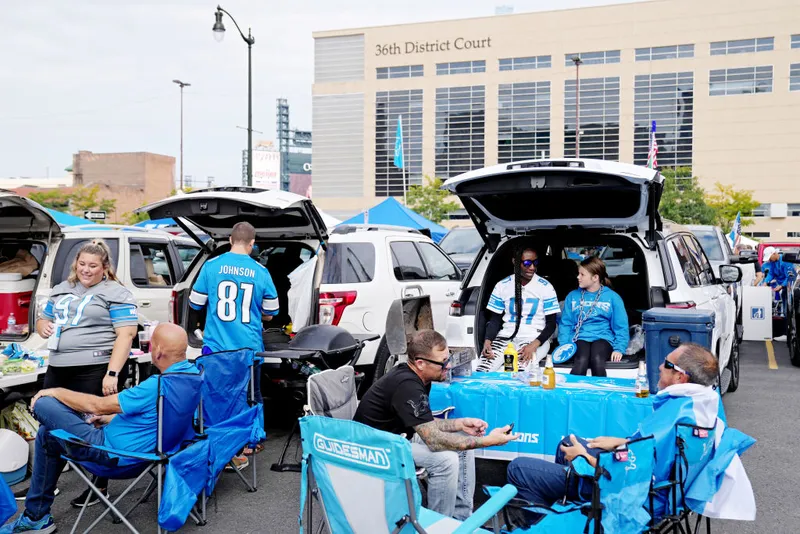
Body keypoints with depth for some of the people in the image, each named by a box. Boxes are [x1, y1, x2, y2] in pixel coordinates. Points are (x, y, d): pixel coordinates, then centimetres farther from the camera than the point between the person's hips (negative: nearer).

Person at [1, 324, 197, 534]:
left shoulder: (159, 386, -30)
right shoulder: (192, 371, -3)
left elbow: (97, 405, -19)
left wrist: (56, 392, -4)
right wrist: (110, 418, 18)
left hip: (116, 451, -10)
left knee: (42, 404, -6)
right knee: (48, 434, 21)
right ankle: (36, 517, 28)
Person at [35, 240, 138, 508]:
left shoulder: (115, 293, -4)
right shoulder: (62, 289, 17)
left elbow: (126, 334, -12)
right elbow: (43, 320, 28)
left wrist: (112, 373, -21)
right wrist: (44, 327, 2)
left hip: (96, 372, -7)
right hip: (58, 369, 7)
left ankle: (98, 487, 15)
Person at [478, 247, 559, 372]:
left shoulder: (545, 287, -2)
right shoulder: (502, 286, 5)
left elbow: (551, 324, -2)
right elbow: (495, 319, 9)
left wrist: (534, 345, -19)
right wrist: (487, 341, -11)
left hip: (534, 338, -2)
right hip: (506, 337, 2)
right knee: (481, 372, -23)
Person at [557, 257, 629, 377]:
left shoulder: (613, 297, 8)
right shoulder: (572, 296, 14)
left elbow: (621, 327, 7)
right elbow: (565, 323, 11)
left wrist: (619, 349, -7)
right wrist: (564, 346, -4)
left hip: (603, 338, -1)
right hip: (580, 338, 1)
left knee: (597, 360, -35)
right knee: (581, 361, -34)